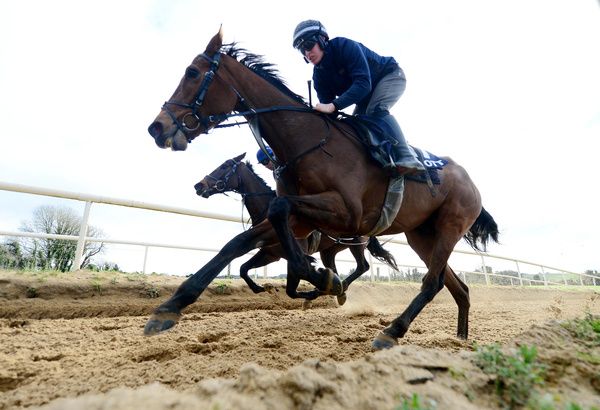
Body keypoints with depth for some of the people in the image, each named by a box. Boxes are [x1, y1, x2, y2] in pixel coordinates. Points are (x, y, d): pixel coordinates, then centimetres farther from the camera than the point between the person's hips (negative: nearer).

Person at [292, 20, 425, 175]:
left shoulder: (345, 46, -31)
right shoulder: (318, 75, -10)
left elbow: (363, 83, -41)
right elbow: (326, 104, -10)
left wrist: (334, 105, -51)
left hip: (391, 76, -8)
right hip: (368, 94, 8)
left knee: (375, 110, -34)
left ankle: (408, 159, -37)